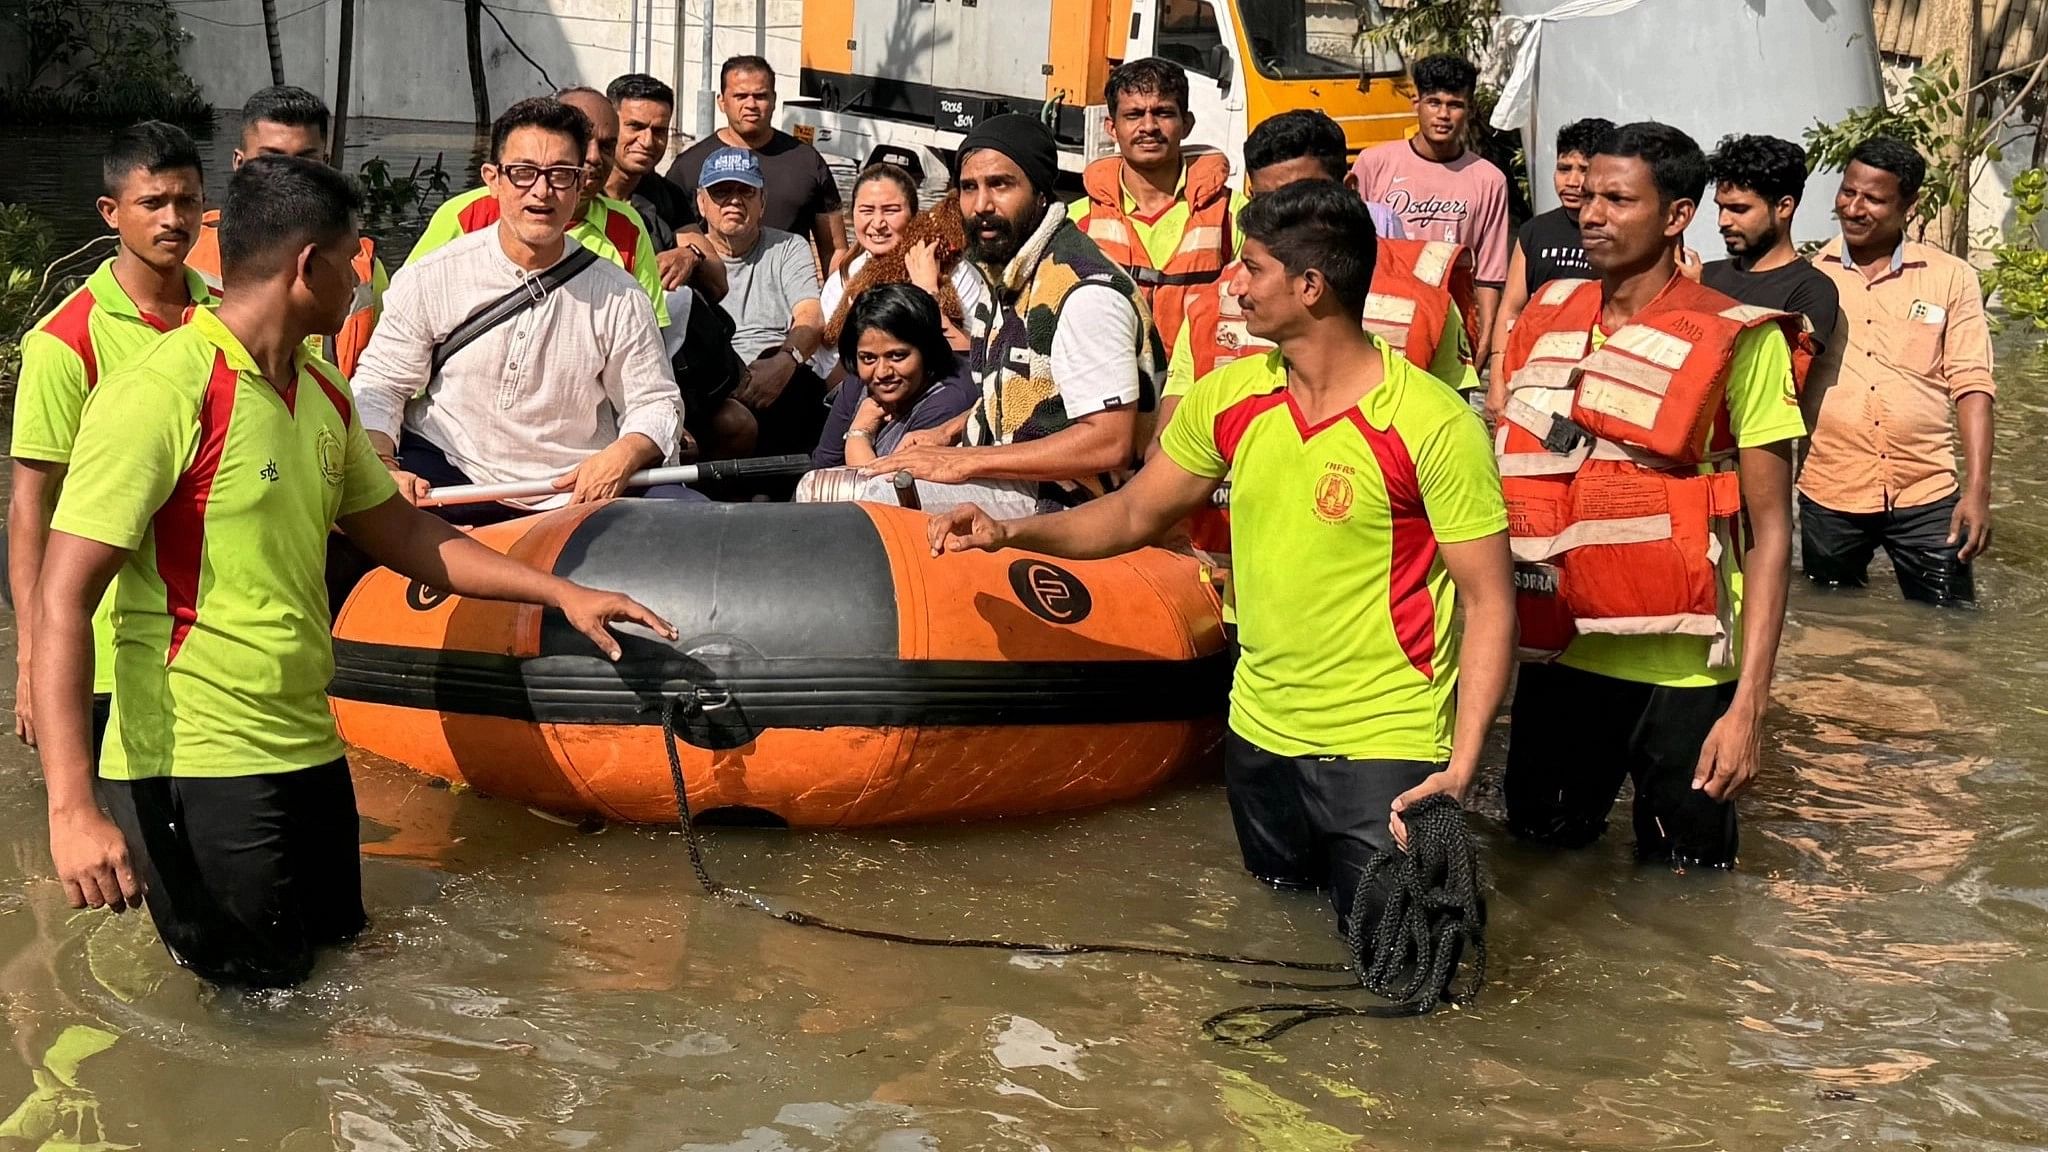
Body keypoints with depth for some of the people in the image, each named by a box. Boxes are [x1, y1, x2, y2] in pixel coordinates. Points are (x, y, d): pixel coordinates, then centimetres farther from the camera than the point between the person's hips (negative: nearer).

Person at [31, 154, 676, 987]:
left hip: (306, 753, 8)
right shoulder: (162, 393, -16)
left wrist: (562, 593, 19)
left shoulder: (323, 394, 11)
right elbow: (63, 602, -20)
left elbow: (398, 532, 24)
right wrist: (72, 808, -29)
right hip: (194, 769, -8)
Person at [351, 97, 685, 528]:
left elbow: (656, 404, 8)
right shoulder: (431, 278, -1)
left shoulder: (617, 296, 0)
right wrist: (385, 469, -16)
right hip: (445, 474, 0)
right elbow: (378, 387, 3)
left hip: (576, 492, 1)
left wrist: (623, 456, -15)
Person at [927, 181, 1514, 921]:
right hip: (1259, 733, 6)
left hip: (1384, 749, -6)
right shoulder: (1229, 398, 0)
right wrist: (1011, 534, -4)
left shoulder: (1434, 425, -17)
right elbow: (1135, 513, 11)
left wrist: (1460, 771, -22)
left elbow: (1489, 601, -15)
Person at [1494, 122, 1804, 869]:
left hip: (1680, 672, -4)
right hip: (1558, 653, 4)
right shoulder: (1546, 318, 4)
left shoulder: (1737, 341, -11)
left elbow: (1769, 530, -9)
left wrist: (1748, 704, -15)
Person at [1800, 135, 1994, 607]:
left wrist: (1978, 491, -9)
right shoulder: (1810, 278, 1)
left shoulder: (1951, 278, 1)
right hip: (1829, 496, 1)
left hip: (1927, 496, -1)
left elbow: (1971, 386, -2)